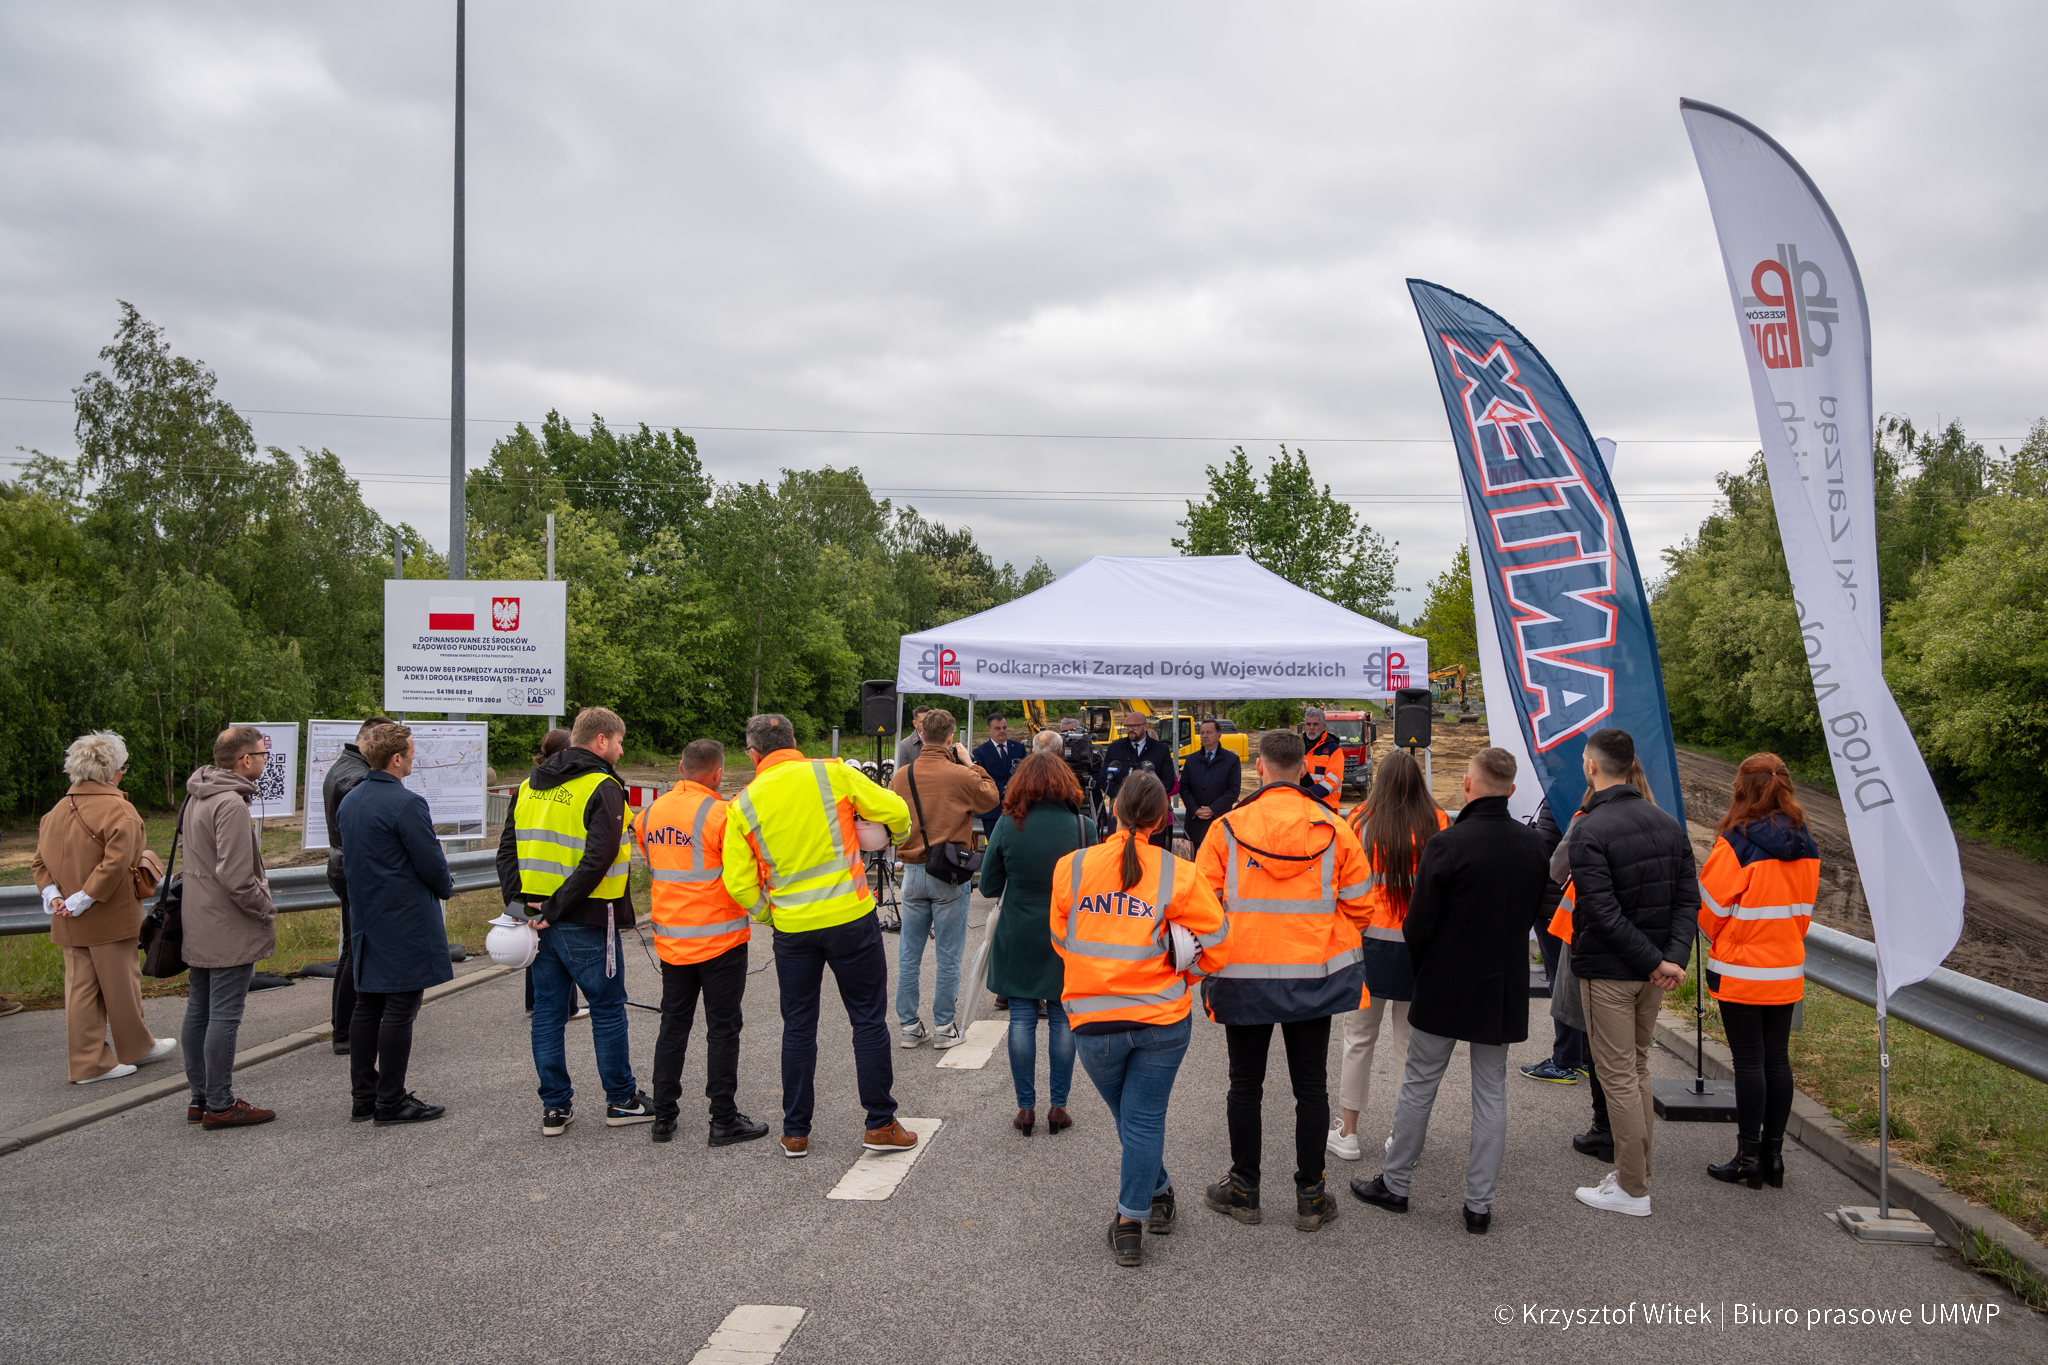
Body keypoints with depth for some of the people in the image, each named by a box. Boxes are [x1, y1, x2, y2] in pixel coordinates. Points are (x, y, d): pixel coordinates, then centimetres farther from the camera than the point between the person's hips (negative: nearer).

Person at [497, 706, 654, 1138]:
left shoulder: (530, 786, 11)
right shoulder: (602, 788, -12)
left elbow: (507, 848, 8)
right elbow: (597, 860, -22)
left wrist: (519, 900, 0)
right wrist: (557, 908, -17)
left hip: (538, 918, 7)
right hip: (586, 923, -7)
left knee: (548, 1012, 11)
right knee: (608, 1008, 6)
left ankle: (556, 1107, 16)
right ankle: (621, 1100, 16)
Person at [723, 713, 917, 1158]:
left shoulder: (744, 805, 1)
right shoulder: (832, 774, -4)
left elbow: (739, 883, -2)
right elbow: (895, 811, -3)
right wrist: (899, 836, 20)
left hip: (792, 928, 2)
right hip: (851, 918, -2)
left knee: (798, 1026, 14)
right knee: (868, 1019, 9)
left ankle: (796, 1132, 20)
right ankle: (880, 1124, 14)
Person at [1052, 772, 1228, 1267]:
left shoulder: (1070, 868, -5)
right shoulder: (1178, 874, -10)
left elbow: (1061, 941, 7)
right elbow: (1216, 947, -3)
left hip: (1092, 1020, 1)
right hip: (1161, 1019, -1)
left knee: (1129, 1118, 21)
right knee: (1145, 1119, 10)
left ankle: (1157, 1193, 32)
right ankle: (1135, 1216, 15)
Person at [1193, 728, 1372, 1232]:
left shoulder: (1226, 829, -8)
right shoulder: (1336, 831, -4)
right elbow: (1359, 908, 2)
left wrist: (1208, 964, 10)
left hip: (1243, 977, -1)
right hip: (1313, 977, 1)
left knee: (1245, 1084, 13)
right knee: (1311, 1086, 12)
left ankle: (1243, 1190, 23)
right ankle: (1310, 1196, 19)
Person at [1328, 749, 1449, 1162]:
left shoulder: (1361, 819, -6)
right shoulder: (1438, 823, -4)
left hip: (1370, 938, -1)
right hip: (1419, 942, 1)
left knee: (1359, 1038, 11)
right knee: (1411, 1042, 11)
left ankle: (1347, 1132, 17)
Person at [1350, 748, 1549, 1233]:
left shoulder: (1447, 844, -19)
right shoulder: (1534, 845, -2)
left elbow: (1419, 924, -13)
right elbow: (1536, 912, 9)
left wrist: (1421, 968, 6)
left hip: (1446, 986, -4)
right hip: (1505, 988, 4)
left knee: (1419, 1085, 10)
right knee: (1491, 1093, 12)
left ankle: (1395, 1184, 22)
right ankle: (1479, 1203, 16)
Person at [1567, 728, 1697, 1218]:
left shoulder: (1588, 830, -18)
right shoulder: (1668, 824, 6)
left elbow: (1603, 912, -24)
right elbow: (1688, 898, 0)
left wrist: (1655, 961, -18)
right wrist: (1675, 955, -9)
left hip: (1608, 971, -7)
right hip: (1652, 972, 7)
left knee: (1618, 1076, 1)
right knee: (1637, 1066, 19)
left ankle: (1632, 1190, 8)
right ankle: (1635, 1171, 27)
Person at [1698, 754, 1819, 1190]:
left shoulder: (1736, 843, -16)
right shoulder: (1805, 845, 4)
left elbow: (1711, 905, -9)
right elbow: (1805, 908, 13)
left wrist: (1718, 939, 11)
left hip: (1741, 970, -6)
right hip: (1787, 969, 6)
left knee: (1749, 1062, 0)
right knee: (1777, 1060, 11)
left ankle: (1749, 1158, 6)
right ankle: (1773, 1154, 18)